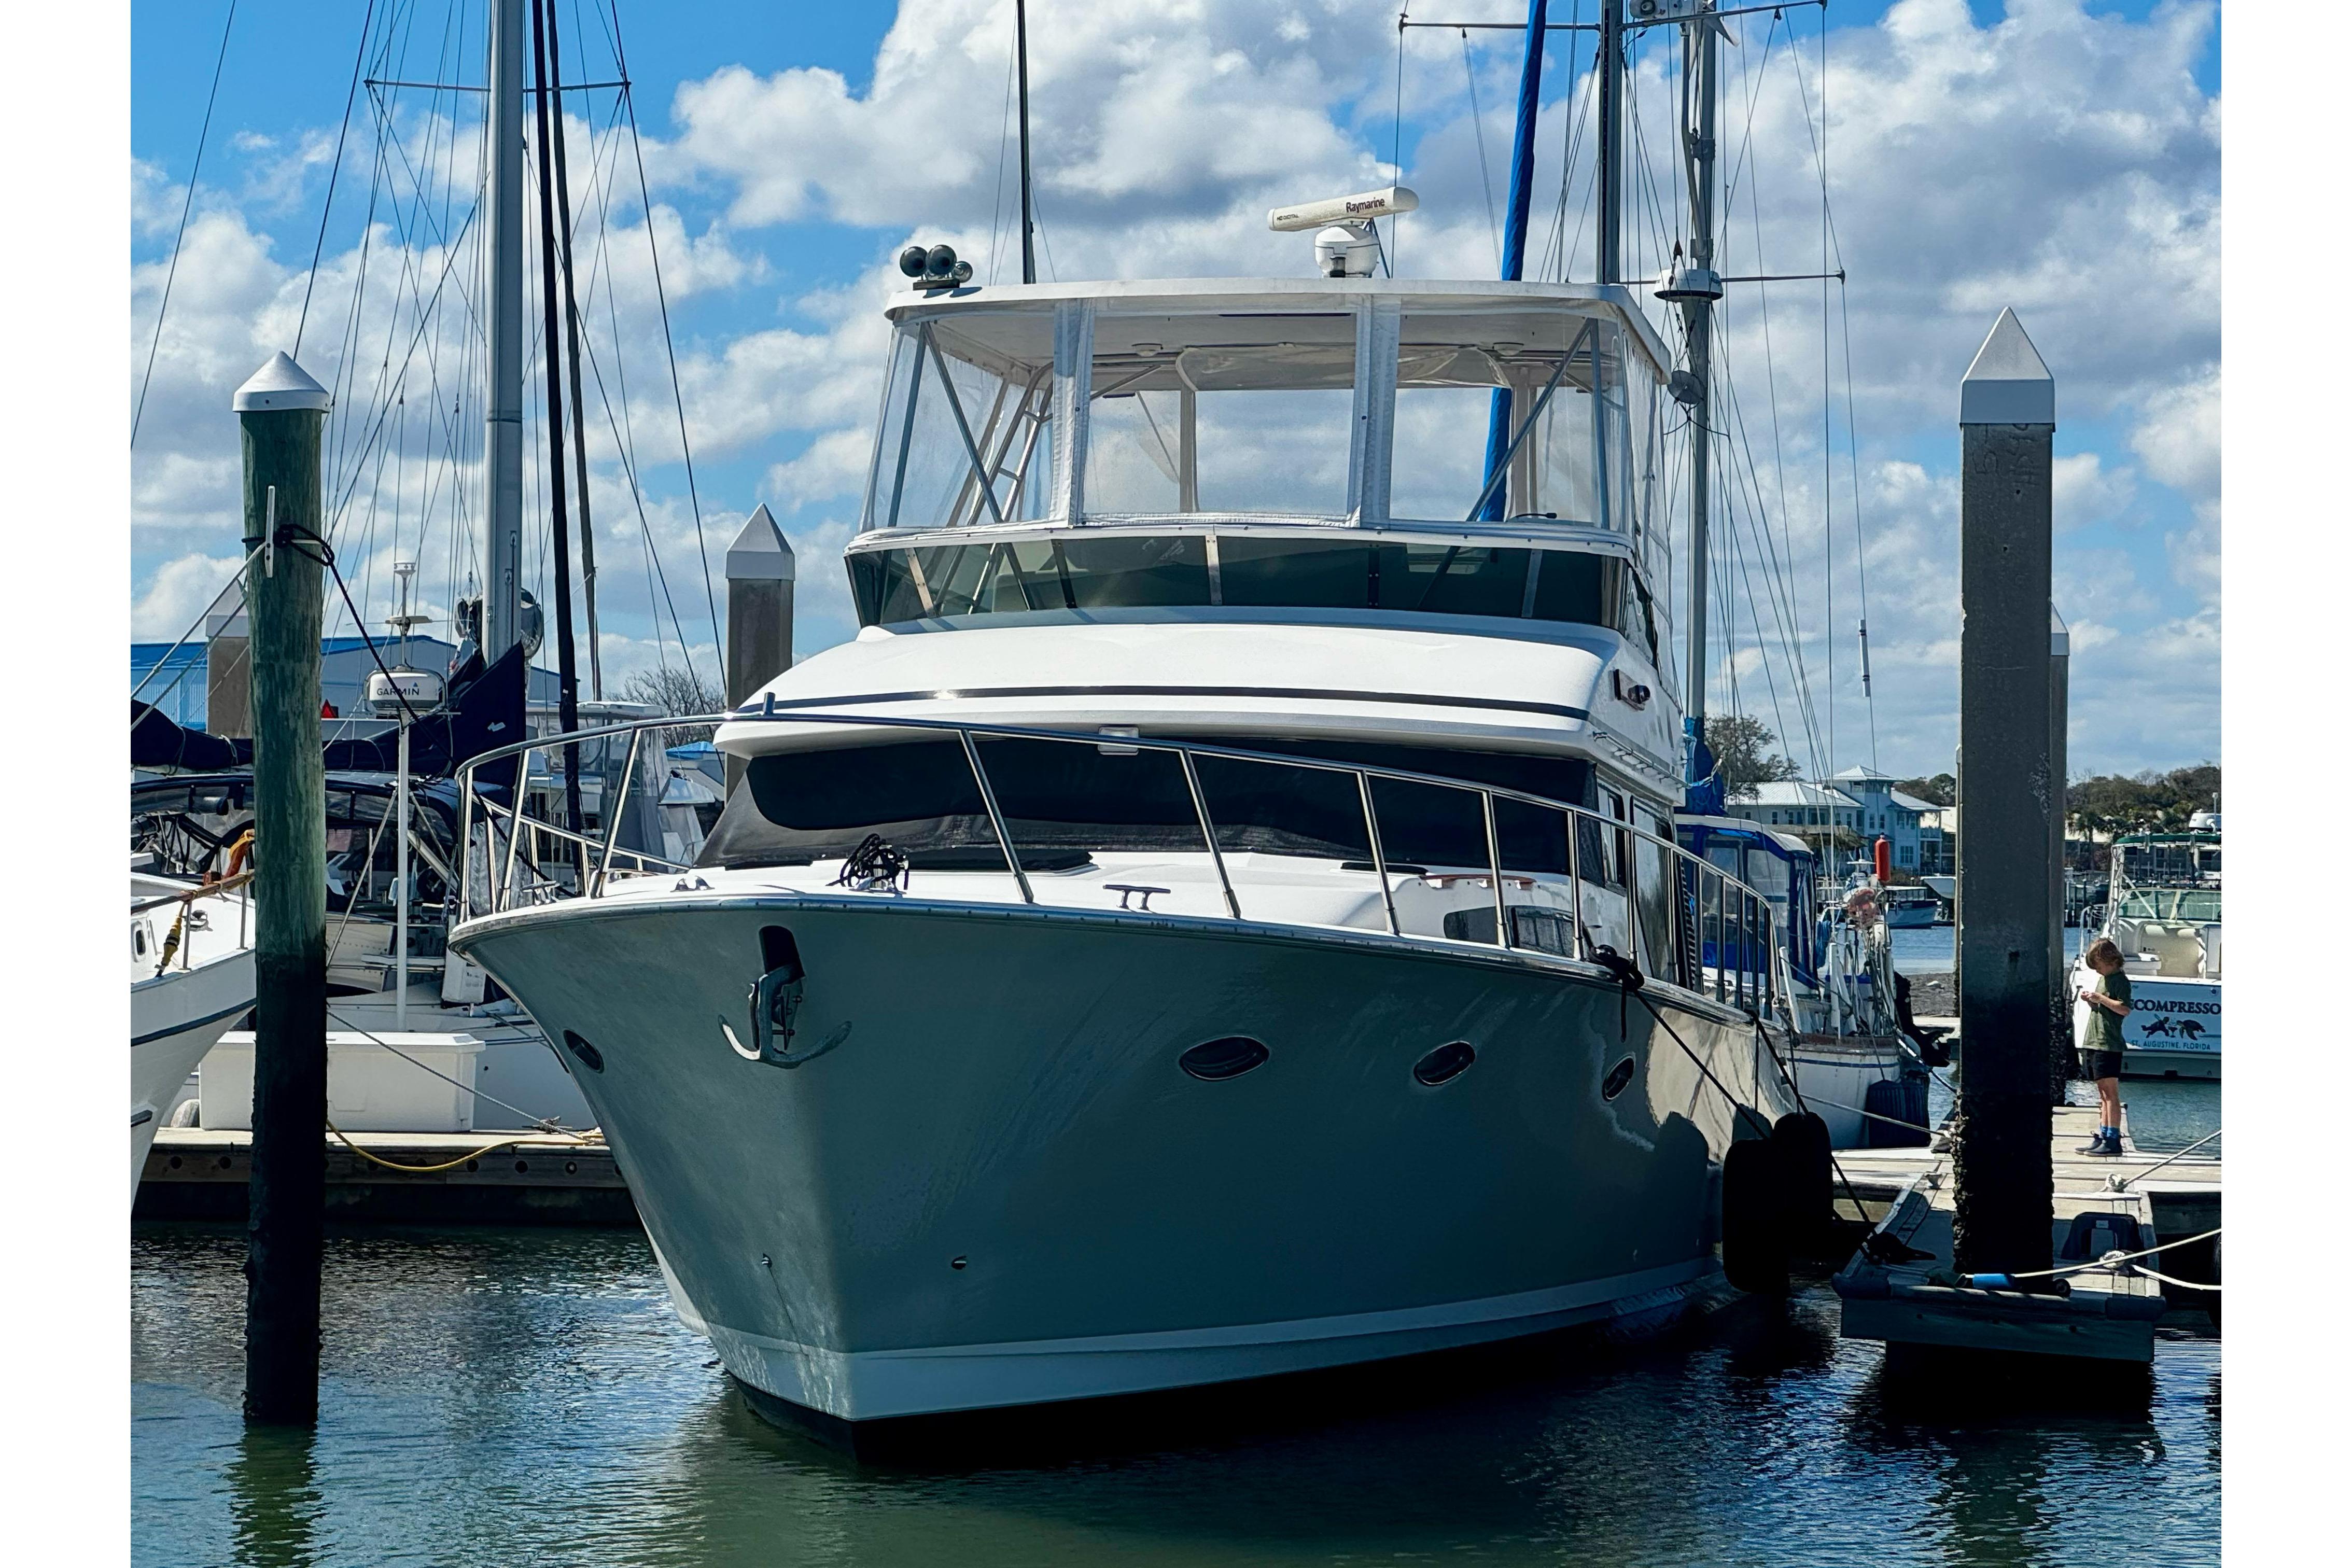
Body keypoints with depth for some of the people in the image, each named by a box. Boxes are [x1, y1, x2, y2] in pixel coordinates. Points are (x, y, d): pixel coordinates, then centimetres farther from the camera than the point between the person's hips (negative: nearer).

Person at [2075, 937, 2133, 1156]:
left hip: (2109, 1045, -9)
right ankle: (2103, 1137, 12)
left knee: (2111, 1093, -10)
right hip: (2094, 1043, 9)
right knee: (2104, 1095, 10)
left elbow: (2125, 1008, -18)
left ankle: (2113, 1140, -12)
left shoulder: (2121, 980, -8)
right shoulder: (2103, 979, 19)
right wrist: (2090, 999, 7)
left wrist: (2101, 998, -19)